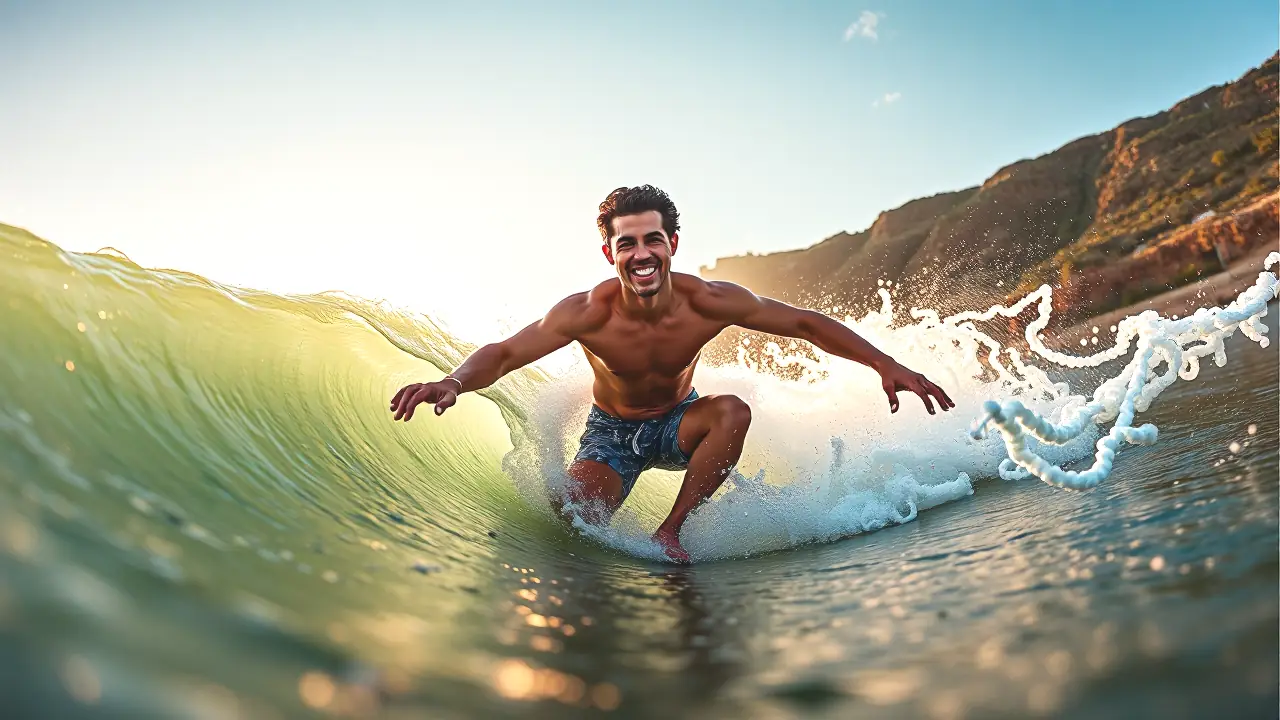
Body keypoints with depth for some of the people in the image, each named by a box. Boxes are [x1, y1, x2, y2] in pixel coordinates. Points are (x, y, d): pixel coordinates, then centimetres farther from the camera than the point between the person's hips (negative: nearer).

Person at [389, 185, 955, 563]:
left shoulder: (709, 303, -27)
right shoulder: (588, 313, -30)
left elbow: (805, 323, -16)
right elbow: (502, 354, -22)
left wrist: (887, 365, -21)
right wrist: (453, 382, -44)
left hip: (677, 423, 2)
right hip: (612, 433, -1)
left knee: (733, 411, -30)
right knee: (578, 512, -26)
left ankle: (670, 530, -15)